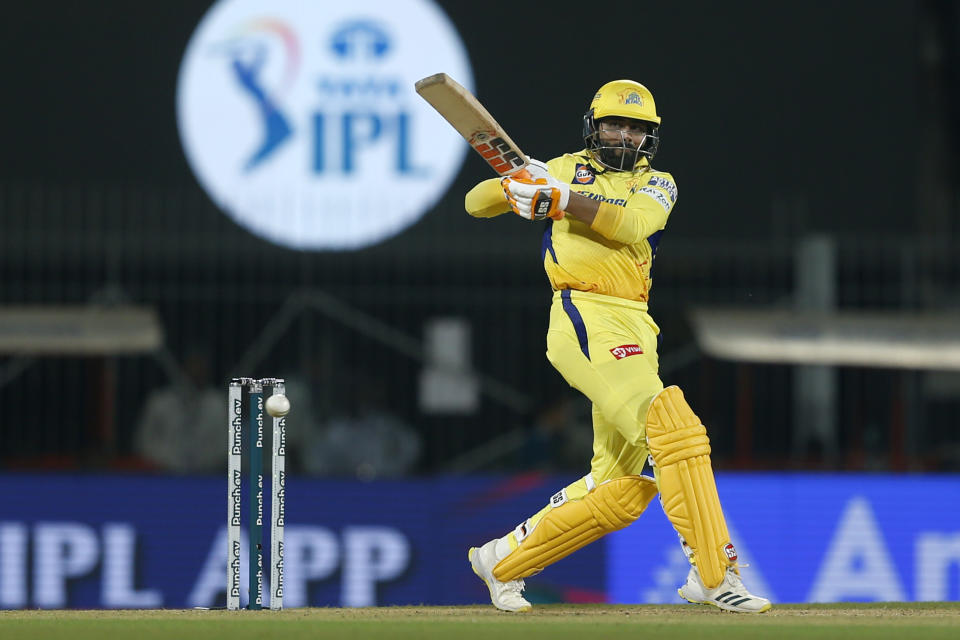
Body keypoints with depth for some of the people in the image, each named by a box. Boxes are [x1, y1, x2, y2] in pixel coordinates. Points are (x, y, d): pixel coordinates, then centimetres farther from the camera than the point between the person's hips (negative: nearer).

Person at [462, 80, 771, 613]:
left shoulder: (657, 184, 15)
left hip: (635, 331, 6)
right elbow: (477, 203, 12)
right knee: (674, 429, -23)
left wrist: (557, 198, -19)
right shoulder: (565, 170, 12)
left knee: (621, 489, 8)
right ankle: (714, 574, -29)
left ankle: (504, 559, 21)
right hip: (586, 318, -6)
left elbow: (630, 224, -7)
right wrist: (512, 187, -10)